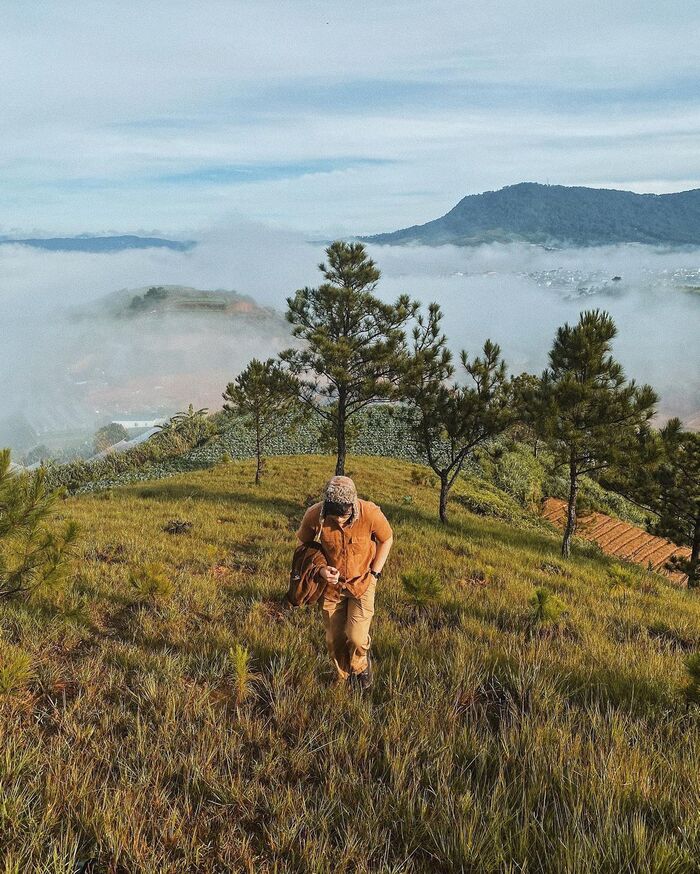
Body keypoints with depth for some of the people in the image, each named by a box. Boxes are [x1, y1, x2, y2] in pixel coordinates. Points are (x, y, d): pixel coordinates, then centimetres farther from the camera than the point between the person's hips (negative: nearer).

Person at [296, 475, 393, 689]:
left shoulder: (370, 513, -28)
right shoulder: (314, 516, -26)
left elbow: (386, 539, -5)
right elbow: (305, 545, -3)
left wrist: (374, 573, -8)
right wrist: (320, 569, -19)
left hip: (362, 582, -2)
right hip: (331, 583, 2)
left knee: (356, 636, -11)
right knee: (334, 639, 10)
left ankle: (361, 665, 25)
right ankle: (344, 679, 38)